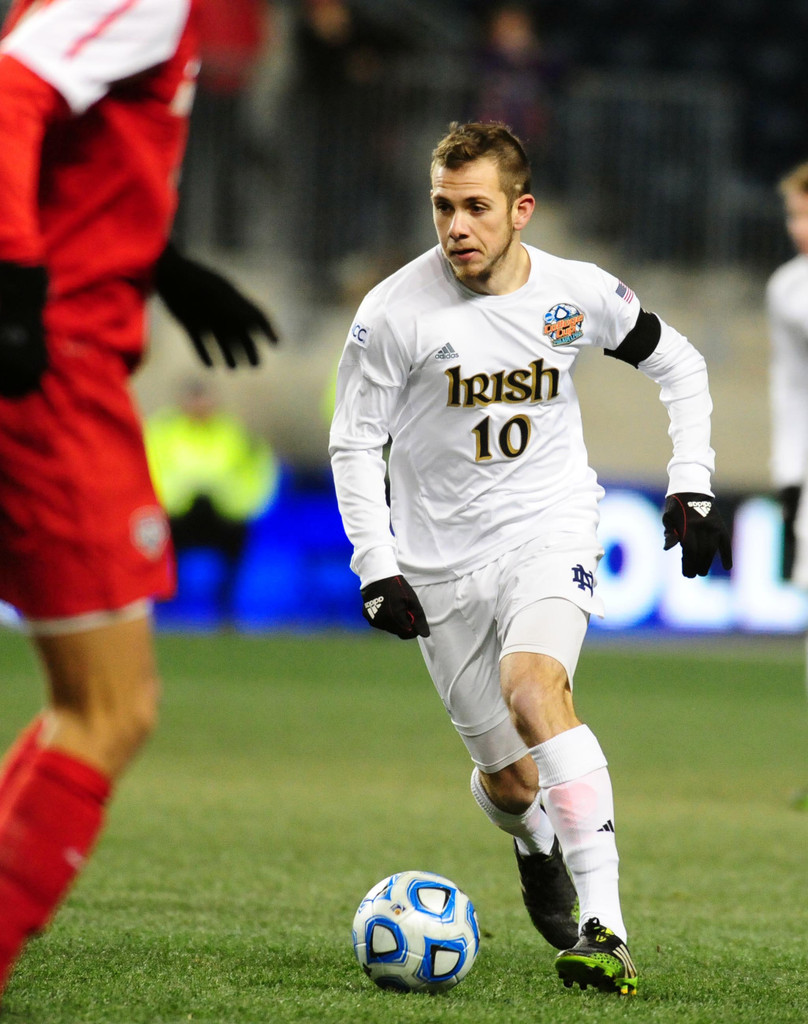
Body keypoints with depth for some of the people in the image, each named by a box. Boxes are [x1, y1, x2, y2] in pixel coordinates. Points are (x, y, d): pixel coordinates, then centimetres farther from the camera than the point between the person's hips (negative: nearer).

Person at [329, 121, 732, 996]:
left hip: (550, 530, -1)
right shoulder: (396, 311, -12)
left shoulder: (578, 293, -6)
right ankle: (534, 841, 46)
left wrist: (691, 488, 5)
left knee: (534, 684, -31)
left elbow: (679, 367, 12)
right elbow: (354, 442, -2)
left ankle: (603, 930, -36)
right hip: (442, 560, 1)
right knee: (511, 777, 3)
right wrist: (377, 570, -11)